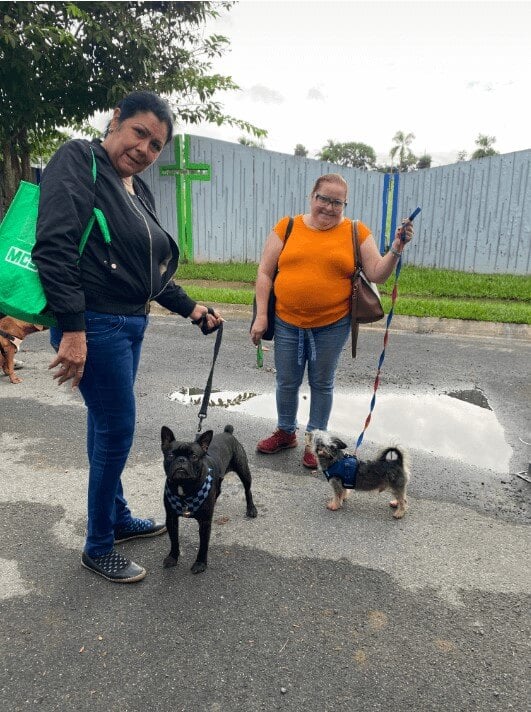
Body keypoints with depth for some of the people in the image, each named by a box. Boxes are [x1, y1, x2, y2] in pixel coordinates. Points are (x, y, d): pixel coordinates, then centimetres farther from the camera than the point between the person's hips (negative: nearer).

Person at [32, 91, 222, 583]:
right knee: (117, 431, -2)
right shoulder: (78, 161, -9)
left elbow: (151, 269, 20)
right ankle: (98, 547, 18)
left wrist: (191, 309, 14)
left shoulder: (139, 191, 14)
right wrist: (73, 329, -26)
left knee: (107, 427, 19)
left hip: (129, 323, 8)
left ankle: (116, 518, 36)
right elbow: (54, 248, -20)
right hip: (93, 325, -8)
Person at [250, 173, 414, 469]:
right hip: (287, 323, 1)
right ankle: (286, 433, 38)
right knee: (287, 382, 14)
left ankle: (314, 440, 32)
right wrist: (261, 316, -4)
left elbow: (377, 274, -2)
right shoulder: (287, 227, 0)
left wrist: (396, 249, -19)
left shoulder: (356, 232, -1)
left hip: (332, 325, -1)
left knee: (322, 384, 13)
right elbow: (265, 272, 1)